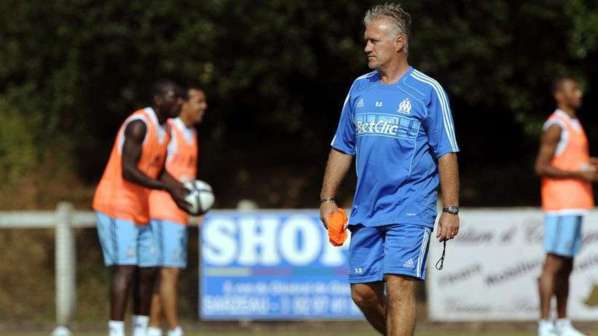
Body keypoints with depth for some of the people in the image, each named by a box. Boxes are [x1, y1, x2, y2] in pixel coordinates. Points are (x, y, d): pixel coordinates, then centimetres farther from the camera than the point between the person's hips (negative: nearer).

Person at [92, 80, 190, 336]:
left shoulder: (164, 130, 12)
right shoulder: (139, 125, -19)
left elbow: (160, 171, 12)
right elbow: (128, 172, -25)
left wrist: (184, 192, -5)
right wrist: (168, 187, -22)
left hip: (140, 211, 10)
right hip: (116, 207, -10)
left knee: (148, 271, 8)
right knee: (125, 269, -15)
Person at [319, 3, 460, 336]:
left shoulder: (428, 91, -4)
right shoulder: (360, 88, 12)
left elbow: (447, 154, -5)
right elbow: (342, 148, 18)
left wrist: (451, 210, -10)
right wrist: (327, 198, 12)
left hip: (410, 211, -6)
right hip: (367, 211, 6)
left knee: (398, 287, -15)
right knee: (363, 291, 5)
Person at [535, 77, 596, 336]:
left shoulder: (573, 125, 19)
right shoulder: (556, 126, -11)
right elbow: (541, 167, -17)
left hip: (574, 205, 10)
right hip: (561, 205, -10)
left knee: (566, 266, 12)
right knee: (554, 263, -12)